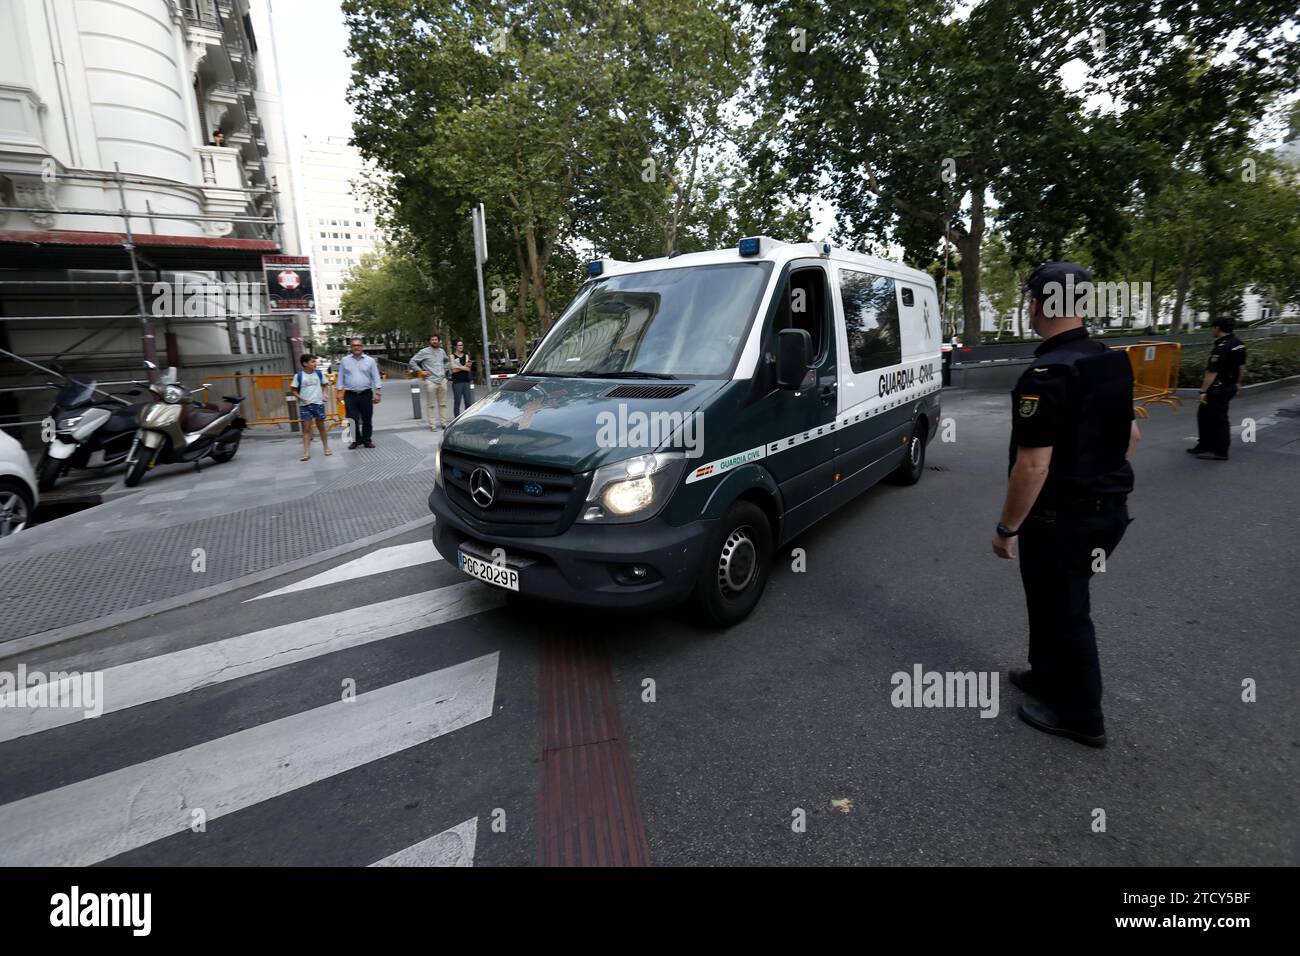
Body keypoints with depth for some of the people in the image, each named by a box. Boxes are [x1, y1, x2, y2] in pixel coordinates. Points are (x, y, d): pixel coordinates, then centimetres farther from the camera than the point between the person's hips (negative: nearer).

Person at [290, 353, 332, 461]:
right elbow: (293, 390, 0)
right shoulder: (299, 376, -6)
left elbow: (324, 385, 16)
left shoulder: (319, 373, 1)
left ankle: (326, 448, 25)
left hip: (318, 404, 2)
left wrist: (323, 394, 0)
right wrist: (301, 398, -13)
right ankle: (306, 453, -2)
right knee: (306, 428, -2)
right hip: (305, 405, -2)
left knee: (321, 427, 12)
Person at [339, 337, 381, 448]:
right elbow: (341, 377, 9)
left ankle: (367, 440, 16)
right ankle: (356, 440, 10)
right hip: (350, 395, 0)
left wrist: (377, 393, -5)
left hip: (366, 394, 0)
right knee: (353, 419, -2)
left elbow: (375, 377, 2)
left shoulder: (370, 360, 3)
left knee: (367, 419, 5)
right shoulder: (345, 361, 6)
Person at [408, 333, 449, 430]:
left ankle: (443, 423, 14)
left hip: (442, 380, 5)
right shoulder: (424, 352, -3)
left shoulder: (442, 351, 13)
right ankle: (432, 425, 0)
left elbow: (446, 360, 34)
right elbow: (412, 361, -2)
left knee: (443, 404, 7)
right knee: (430, 405, -3)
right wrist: (420, 371, -6)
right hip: (430, 381, -5)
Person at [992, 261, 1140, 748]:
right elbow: (1129, 434, 17)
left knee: (1064, 612, 7)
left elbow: (1033, 465, -26)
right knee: (1053, 600, 24)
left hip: (1061, 518, -9)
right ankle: (1049, 676, 41)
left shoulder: (1046, 374, -24)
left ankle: (1080, 715, 22)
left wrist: (1007, 528, -17)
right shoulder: (1113, 363, 6)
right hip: (1106, 509, 9)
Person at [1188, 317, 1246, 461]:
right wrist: (1236, 383, 26)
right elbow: (1242, 367, 16)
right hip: (1229, 387, 9)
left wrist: (1203, 391, -21)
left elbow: (1212, 372, -24)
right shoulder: (1238, 344, 8)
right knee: (1204, 414, 17)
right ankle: (1204, 446, 23)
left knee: (1218, 419, 0)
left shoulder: (1221, 347, -22)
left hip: (1218, 389, -9)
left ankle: (1220, 452, 7)